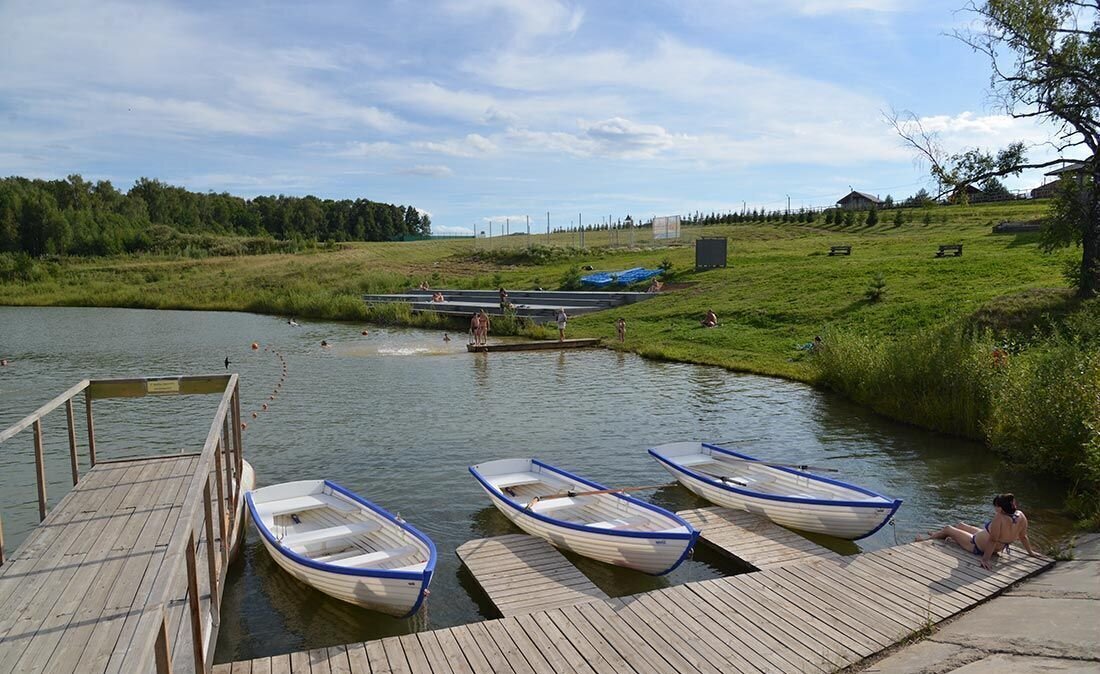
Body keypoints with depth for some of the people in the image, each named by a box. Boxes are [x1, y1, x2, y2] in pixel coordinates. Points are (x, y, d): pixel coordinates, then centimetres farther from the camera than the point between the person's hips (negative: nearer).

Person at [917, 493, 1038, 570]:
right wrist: (1030, 552, 9)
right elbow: (1023, 537, -8)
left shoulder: (1000, 518, -41)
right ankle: (935, 536, 54)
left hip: (978, 546, -8)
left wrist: (986, 558, -25)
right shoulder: (1021, 516, -21)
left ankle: (928, 538, 45)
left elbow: (992, 540, -35)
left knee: (948, 529, 16)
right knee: (960, 525, 28)